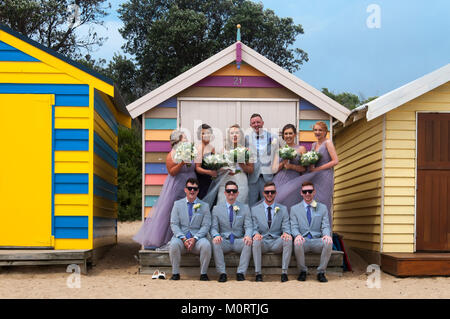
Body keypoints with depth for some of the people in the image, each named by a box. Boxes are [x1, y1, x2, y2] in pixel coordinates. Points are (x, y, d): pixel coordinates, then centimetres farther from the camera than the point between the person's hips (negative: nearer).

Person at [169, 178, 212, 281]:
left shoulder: (205, 206, 10)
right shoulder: (177, 204, 11)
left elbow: (206, 226, 2)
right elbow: (174, 224, 3)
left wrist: (195, 238, -15)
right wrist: (183, 238, -13)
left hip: (197, 237, 0)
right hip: (181, 236, 0)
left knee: (206, 245, -32)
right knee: (174, 244, -33)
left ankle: (203, 273, -14)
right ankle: (175, 273, -16)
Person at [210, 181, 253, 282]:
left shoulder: (245, 208, 10)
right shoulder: (217, 208, 9)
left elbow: (248, 227, 1)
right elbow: (214, 227, 3)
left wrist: (248, 235, -23)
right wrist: (216, 235, -22)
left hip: (239, 241, 0)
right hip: (224, 241, 0)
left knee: (248, 242, -32)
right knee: (215, 242, -32)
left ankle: (241, 272, -23)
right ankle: (222, 273, -23)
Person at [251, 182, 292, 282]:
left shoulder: (283, 209, 13)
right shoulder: (255, 209, 11)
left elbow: (286, 227, 5)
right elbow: (254, 228, 4)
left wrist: (286, 233, -20)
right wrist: (256, 233, -21)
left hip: (277, 242, 1)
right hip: (262, 242, 0)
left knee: (288, 240, -31)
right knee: (256, 240, -35)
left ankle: (284, 272, -25)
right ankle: (258, 273, -28)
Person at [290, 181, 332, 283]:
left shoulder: (322, 208, 13)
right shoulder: (295, 209, 12)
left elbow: (325, 226, 5)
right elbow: (294, 227, 3)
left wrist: (327, 235, -20)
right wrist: (297, 235, -22)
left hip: (317, 240, 1)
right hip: (303, 239, -1)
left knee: (328, 243, -33)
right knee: (298, 243, -37)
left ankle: (321, 272, -15)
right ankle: (302, 271, -14)